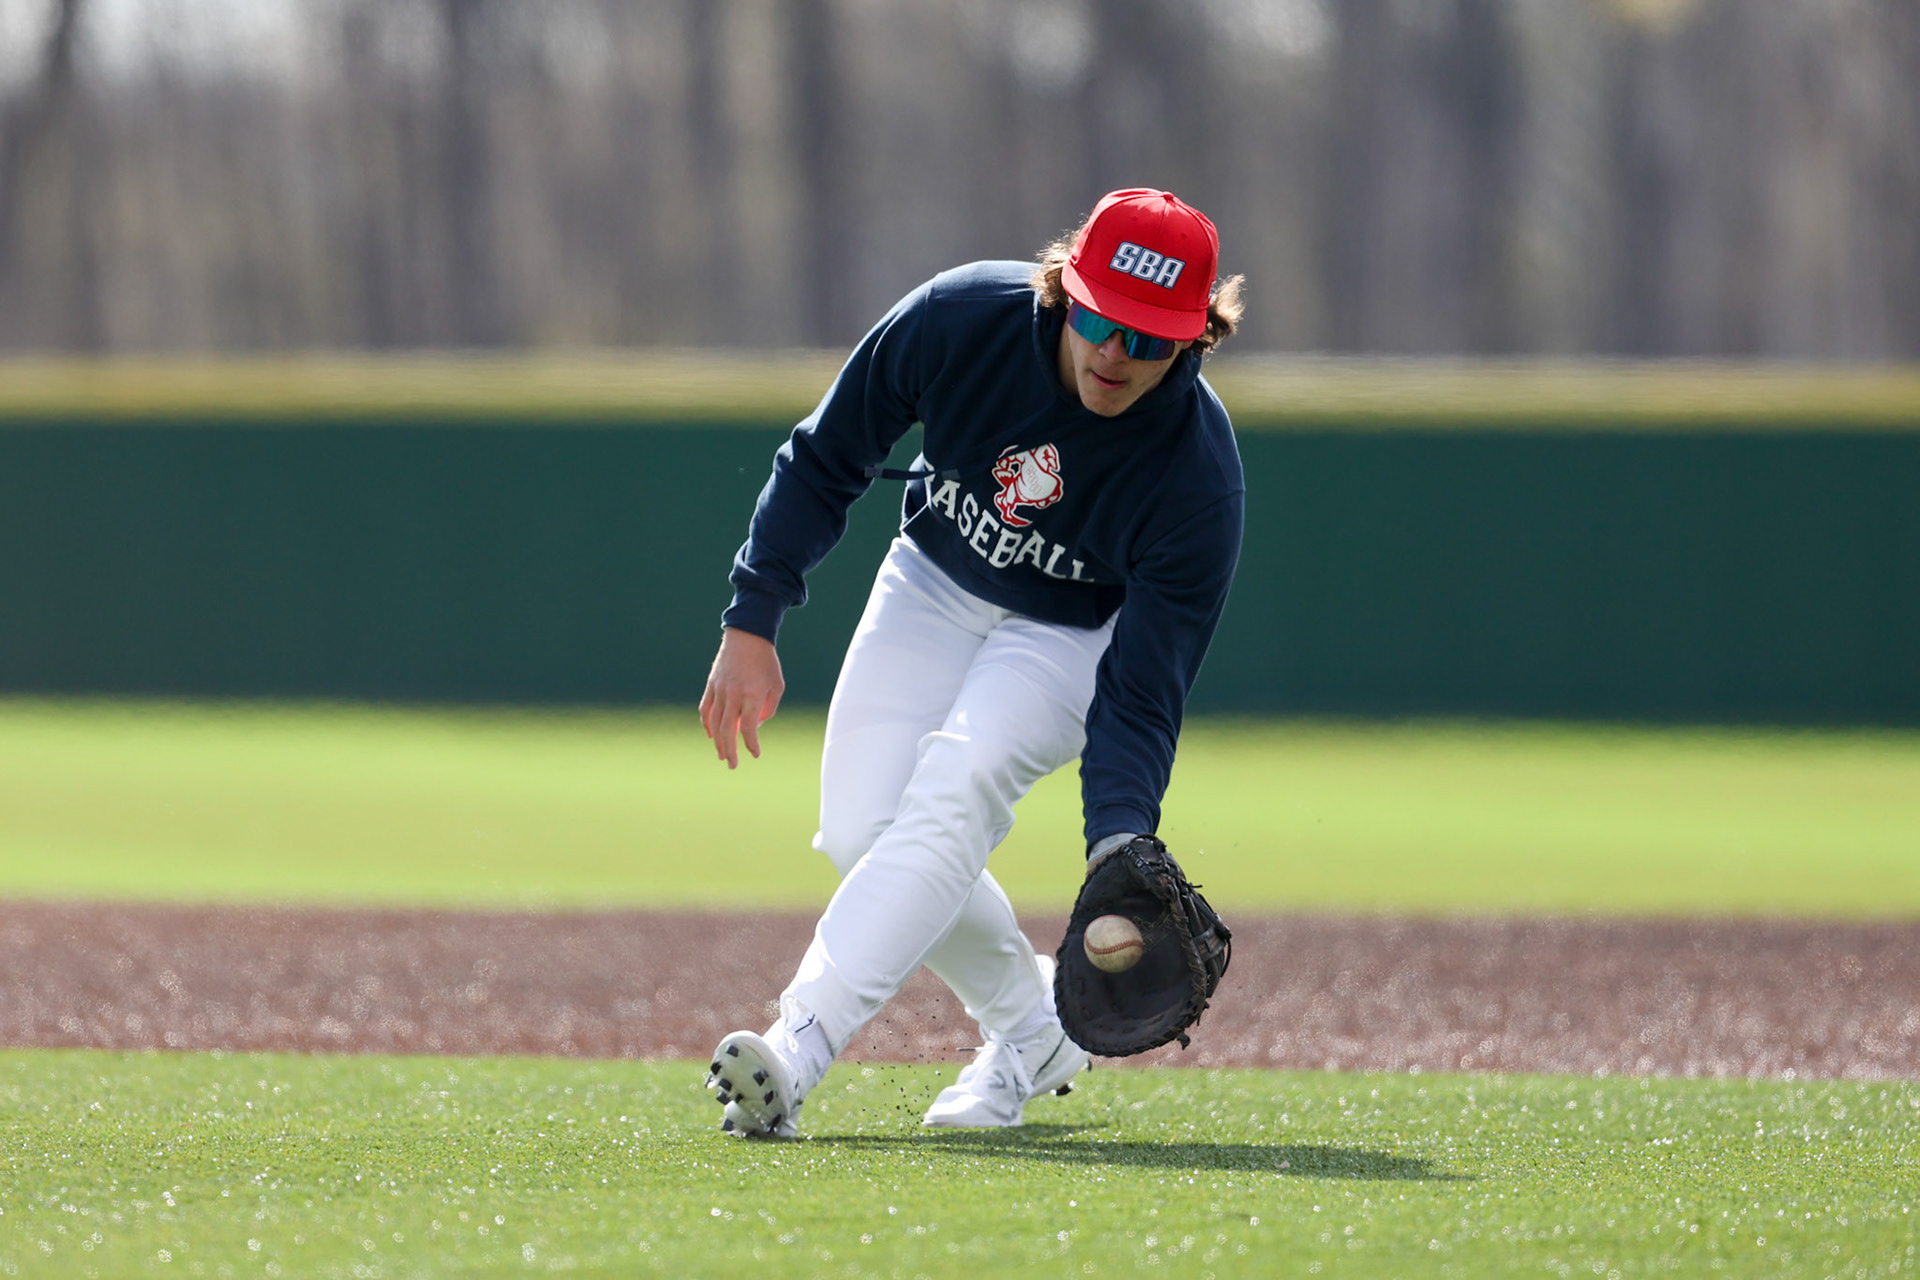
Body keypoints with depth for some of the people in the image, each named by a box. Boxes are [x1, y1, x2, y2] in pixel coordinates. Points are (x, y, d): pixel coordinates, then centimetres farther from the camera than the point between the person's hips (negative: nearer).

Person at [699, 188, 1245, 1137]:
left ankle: (795, 1050, -38)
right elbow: (824, 463, -11)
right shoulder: (960, 321, -28)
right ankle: (1029, 1028, 13)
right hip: (936, 582, 4)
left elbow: (1142, 694, -31)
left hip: (1079, 629, -4)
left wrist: (1119, 844, -47)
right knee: (861, 827, -9)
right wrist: (751, 623, -15)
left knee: (954, 791, -28)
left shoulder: (1199, 478, -33)